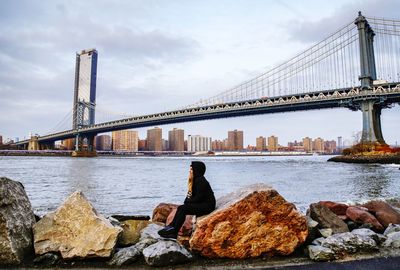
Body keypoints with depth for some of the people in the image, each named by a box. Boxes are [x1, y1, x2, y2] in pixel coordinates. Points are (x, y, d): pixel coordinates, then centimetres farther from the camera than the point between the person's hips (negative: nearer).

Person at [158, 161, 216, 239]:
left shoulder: (201, 181, -17)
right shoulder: (195, 180, 13)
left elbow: (198, 198, -20)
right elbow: (190, 194, 15)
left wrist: (188, 202, -8)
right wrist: (185, 203, 0)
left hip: (207, 205, -9)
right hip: (200, 204, 9)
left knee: (183, 209, -18)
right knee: (180, 208, -6)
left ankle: (174, 232, -15)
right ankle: (171, 227, -8)